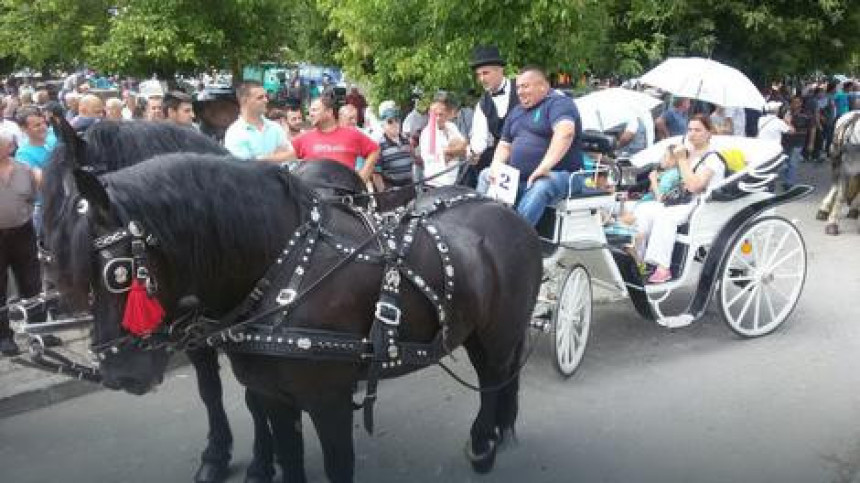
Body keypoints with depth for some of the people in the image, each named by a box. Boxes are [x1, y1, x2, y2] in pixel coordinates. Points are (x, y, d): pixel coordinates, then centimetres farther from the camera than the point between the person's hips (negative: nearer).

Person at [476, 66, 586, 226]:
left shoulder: (558, 103, -5)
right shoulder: (516, 111, 22)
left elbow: (565, 132, -24)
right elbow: (505, 145, 26)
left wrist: (544, 167, -34)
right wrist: (496, 166, 3)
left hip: (560, 175, -8)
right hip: (520, 178, 8)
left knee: (539, 188, -37)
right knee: (485, 176, 0)